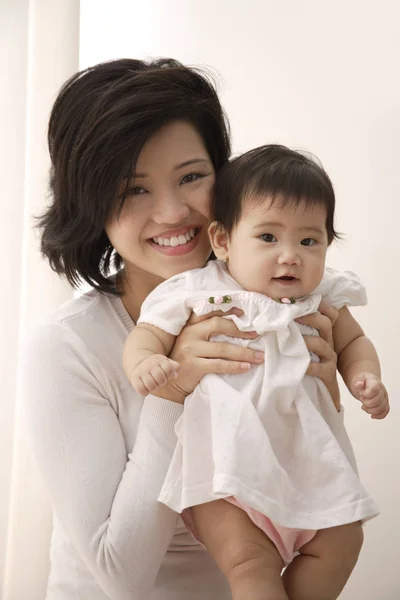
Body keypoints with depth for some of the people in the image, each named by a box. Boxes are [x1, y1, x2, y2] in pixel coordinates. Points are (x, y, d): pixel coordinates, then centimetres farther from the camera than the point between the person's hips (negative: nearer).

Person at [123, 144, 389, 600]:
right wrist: (144, 363, -28)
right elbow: (147, 333, -5)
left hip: (304, 460, 5)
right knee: (248, 557, -18)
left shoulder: (323, 299, 3)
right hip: (224, 464, -4)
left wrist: (364, 377, -5)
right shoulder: (197, 295, -7)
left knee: (341, 541, 7)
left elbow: (352, 341, 16)